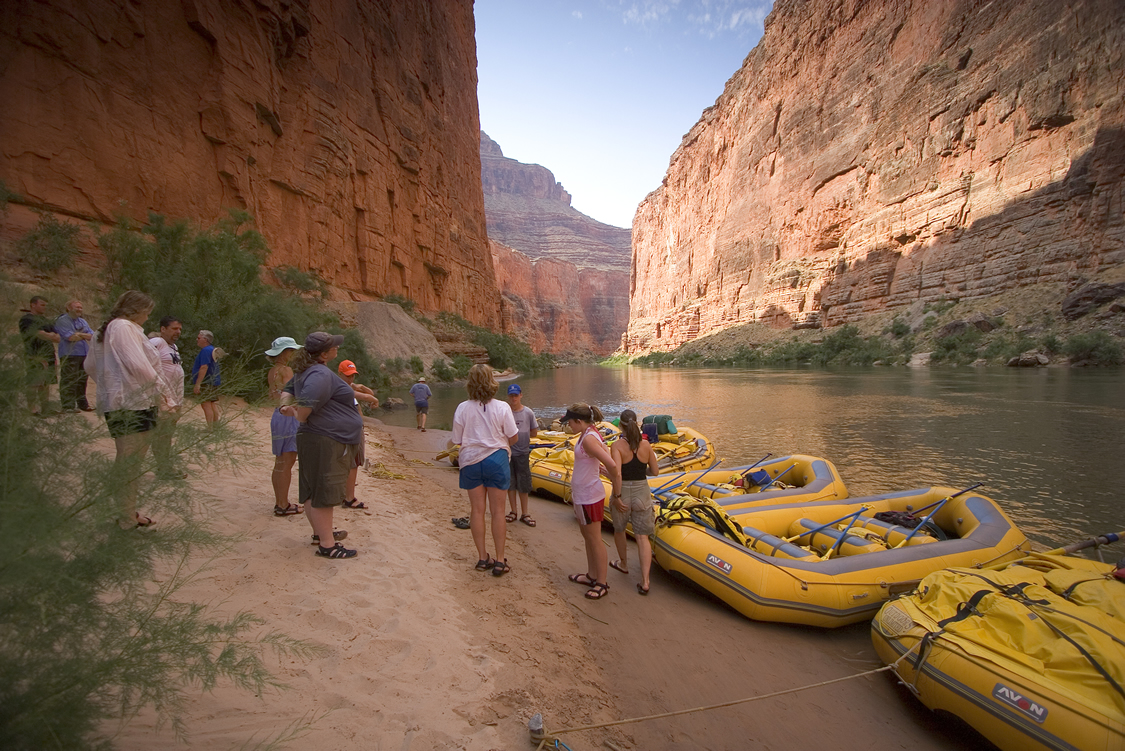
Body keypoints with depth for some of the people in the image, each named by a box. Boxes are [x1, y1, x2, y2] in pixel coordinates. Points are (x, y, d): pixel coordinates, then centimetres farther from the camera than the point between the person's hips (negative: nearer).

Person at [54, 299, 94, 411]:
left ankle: (82, 403, 18)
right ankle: (68, 405, -7)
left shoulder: (83, 321, 19)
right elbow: (70, 337, -15)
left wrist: (79, 334, -8)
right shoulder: (62, 321, -3)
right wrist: (85, 335, -2)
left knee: (82, 380, 11)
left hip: (84, 354, 7)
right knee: (69, 381, -8)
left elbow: (92, 336, 10)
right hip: (69, 355, -7)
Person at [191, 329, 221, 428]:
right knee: (213, 405, 13)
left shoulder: (206, 350, -14)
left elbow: (204, 367, -23)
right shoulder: (212, 349, 18)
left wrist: (197, 384, -24)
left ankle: (210, 428, -10)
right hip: (214, 382, 11)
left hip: (206, 383, -11)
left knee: (206, 405, -9)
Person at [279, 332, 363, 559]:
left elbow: (287, 390, 25)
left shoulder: (304, 372, 14)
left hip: (314, 440, 11)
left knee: (313, 490, 19)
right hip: (326, 441, -11)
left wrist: (285, 405, 8)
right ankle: (327, 545, 2)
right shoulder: (321, 375, -21)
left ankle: (321, 532, 33)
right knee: (324, 492, -5)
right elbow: (306, 404, -31)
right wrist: (299, 418, -11)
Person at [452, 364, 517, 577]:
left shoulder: (462, 408, -8)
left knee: (477, 510, 13)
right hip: (497, 461, -1)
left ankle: (482, 557, 22)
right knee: (497, 511, 7)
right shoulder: (502, 408, -12)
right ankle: (499, 561, 12)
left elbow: (458, 440, -3)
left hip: (471, 462, 2)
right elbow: (513, 437, -4)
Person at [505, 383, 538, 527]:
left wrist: (518, 434, -2)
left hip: (522, 453, 0)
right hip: (508, 452, 0)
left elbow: (534, 433, 6)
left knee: (523, 485, 6)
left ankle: (524, 514, 16)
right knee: (510, 483, 9)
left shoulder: (528, 413, -1)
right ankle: (513, 511, 23)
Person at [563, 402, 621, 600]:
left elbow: (612, 465, -30)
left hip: (589, 496, -10)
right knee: (587, 536, 21)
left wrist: (617, 492, -18)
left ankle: (602, 584, 16)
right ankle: (592, 575, 35)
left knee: (595, 540, 3)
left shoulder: (588, 439, -25)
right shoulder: (589, 433, 5)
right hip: (582, 494, 10)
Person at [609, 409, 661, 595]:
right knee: (642, 536, 7)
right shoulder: (645, 444, -3)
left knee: (619, 530, 24)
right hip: (642, 492, 2)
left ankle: (623, 563, 44)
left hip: (623, 493, -2)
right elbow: (655, 471, 3)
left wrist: (616, 496, -17)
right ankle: (645, 581, 0)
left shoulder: (617, 445, -14)